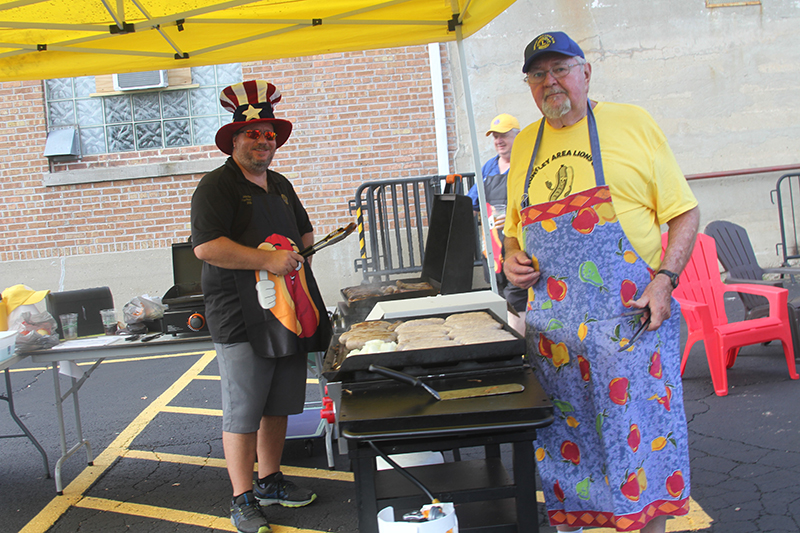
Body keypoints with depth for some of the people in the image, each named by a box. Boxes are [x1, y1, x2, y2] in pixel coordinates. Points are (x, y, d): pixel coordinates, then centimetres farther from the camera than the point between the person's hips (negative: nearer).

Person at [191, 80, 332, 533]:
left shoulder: (280, 185, 19)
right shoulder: (217, 186, -6)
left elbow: (306, 234, 31)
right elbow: (206, 246, -20)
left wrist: (297, 256, 11)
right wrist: (267, 260, -21)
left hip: (287, 315, 8)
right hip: (242, 319, -7)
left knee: (278, 407, 15)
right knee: (243, 414, -1)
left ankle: (271, 481, 31)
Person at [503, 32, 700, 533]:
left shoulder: (632, 124, 1)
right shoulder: (524, 145, 13)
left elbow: (685, 213, 1)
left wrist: (665, 279, -12)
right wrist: (512, 254, 2)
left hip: (630, 321, -4)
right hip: (551, 329, 4)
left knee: (639, 437, -1)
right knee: (564, 444, 11)